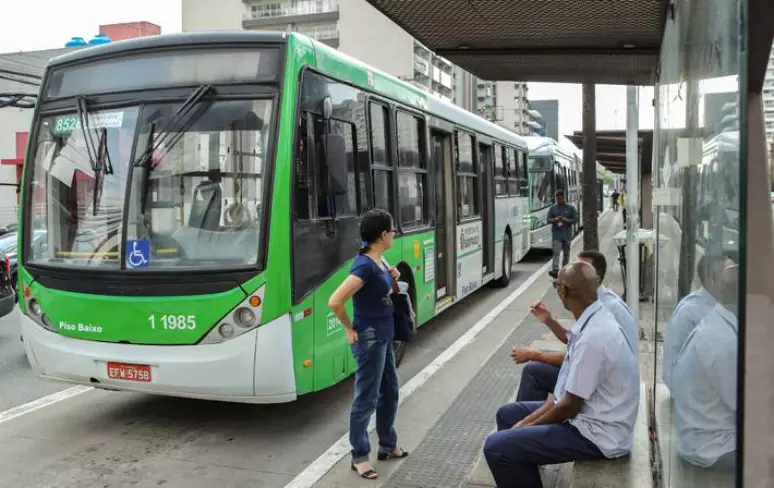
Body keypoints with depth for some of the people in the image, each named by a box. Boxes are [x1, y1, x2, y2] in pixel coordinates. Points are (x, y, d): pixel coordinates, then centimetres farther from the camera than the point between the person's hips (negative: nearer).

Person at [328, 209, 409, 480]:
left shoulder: (378, 261, 4)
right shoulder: (365, 266, -24)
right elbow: (335, 301, -29)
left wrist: (392, 278, 2)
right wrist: (349, 329, -16)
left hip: (383, 337, 10)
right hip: (370, 339, -10)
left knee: (390, 392, 20)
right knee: (366, 400, 2)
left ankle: (388, 446, 36)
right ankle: (359, 457, 16)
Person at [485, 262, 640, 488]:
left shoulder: (593, 337, -28)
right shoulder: (593, 322, 1)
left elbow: (570, 406, -21)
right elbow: (565, 390, 9)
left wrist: (526, 425, -5)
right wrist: (527, 420, 5)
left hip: (597, 434, -10)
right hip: (587, 415, 10)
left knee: (497, 447, -16)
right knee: (507, 414, 18)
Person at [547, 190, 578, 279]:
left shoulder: (570, 208, 4)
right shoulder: (552, 208, 7)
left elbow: (575, 220, 1)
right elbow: (548, 219, 7)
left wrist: (565, 220, -13)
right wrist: (555, 220, -14)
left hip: (567, 234, 1)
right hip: (556, 234, -1)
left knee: (566, 253, 9)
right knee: (556, 252, -14)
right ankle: (555, 270, -22)